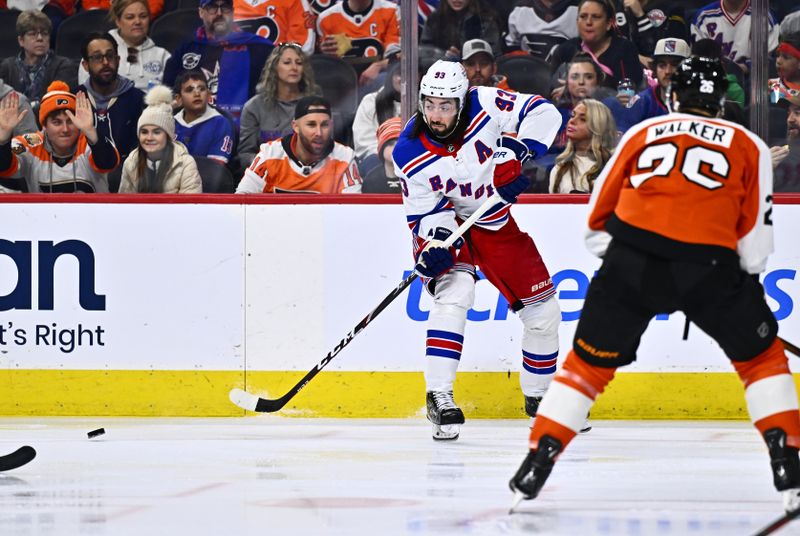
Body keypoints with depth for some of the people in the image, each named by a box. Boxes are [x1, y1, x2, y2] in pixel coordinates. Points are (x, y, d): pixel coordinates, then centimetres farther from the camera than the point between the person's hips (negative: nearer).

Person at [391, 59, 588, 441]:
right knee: (454, 294, -30)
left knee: (542, 310, 5)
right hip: (448, 223, -3)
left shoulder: (484, 105, -23)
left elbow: (543, 112, -18)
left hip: (500, 223, 3)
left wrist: (520, 149, -32)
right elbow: (425, 213, -16)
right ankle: (439, 398, -29)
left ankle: (538, 396, 27)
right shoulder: (409, 155, -22)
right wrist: (435, 240, -35)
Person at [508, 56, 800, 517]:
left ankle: (537, 463, 7)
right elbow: (755, 238, 13)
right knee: (761, 355, 17)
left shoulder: (643, 133, 21)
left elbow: (599, 216, 22)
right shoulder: (749, 147, 17)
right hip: (708, 264, -1)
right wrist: (745, 281, 29)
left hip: (632, 257, 1)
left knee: (589, 362, 15)